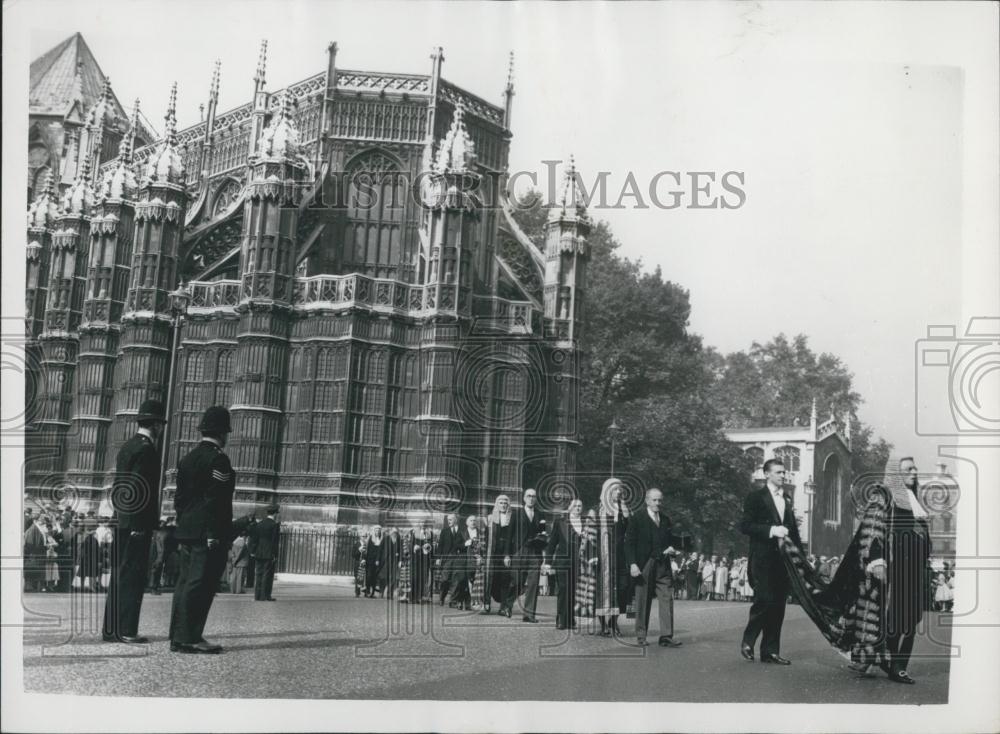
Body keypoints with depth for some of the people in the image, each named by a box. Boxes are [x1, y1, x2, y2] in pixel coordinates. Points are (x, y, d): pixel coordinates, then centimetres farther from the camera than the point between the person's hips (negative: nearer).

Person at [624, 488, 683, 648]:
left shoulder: (666, 520, 16)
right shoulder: (638, 520, 0)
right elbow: (629, 543, -4)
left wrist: (670, 549, 2)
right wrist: (632, 564, -14)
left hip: (663, 566, 4)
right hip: (644, 567, -4)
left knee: (667, 600, -4)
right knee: (643, 603, 2)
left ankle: (666, 636, -2)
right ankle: (641, 637, 10)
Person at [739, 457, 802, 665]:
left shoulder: (787, 499, 18)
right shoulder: (756, 497, -2)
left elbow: (793, 528, 21)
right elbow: (744, 526, -10)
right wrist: (771, 530, -19)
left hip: (784, 560, 6)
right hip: (763, 560, -6)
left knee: (778, 605, 5)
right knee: (764, 601, -12)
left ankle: (770, 651, 11)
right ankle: (748, 641, 8)